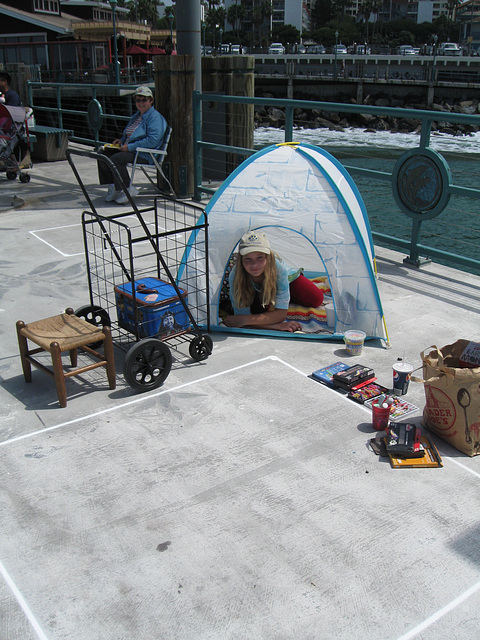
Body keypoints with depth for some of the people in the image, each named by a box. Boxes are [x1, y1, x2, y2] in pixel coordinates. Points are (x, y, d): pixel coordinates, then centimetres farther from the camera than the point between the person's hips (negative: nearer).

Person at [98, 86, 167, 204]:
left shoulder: (155, 117, -11)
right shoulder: (137, 116, 21)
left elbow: (152, 140, -23)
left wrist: (130, 147, -23)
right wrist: (121, 140, 11)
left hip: (145, 154, -10)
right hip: (129, 149, 10)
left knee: (116, 159, -29)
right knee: (103, 154, -1)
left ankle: (128, 190, -16)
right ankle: (112, 186, 1)